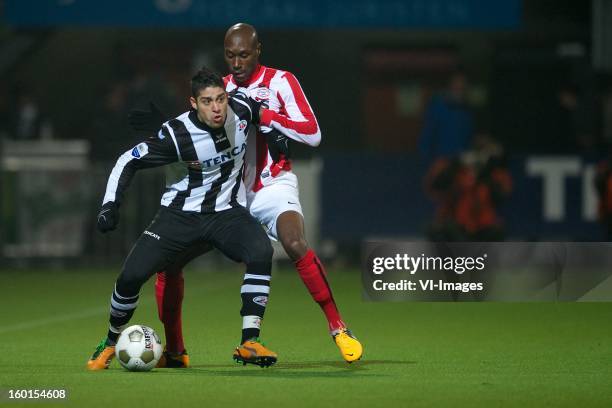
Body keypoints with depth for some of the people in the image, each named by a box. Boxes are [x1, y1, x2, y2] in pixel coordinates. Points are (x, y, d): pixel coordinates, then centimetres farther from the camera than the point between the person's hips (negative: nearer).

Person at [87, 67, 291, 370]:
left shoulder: (242, 108, -11)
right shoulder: (177, 134, -22)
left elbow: (261, 109, 17)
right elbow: (129, 161, -12)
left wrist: (273, 132, 7)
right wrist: (110, 204, -19)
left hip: (227, 211, 2)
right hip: (180, 214, -2)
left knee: (261, 252, -29)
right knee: (131, 275, -13)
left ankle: (248, 343, -25)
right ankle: (111, 342, 16)